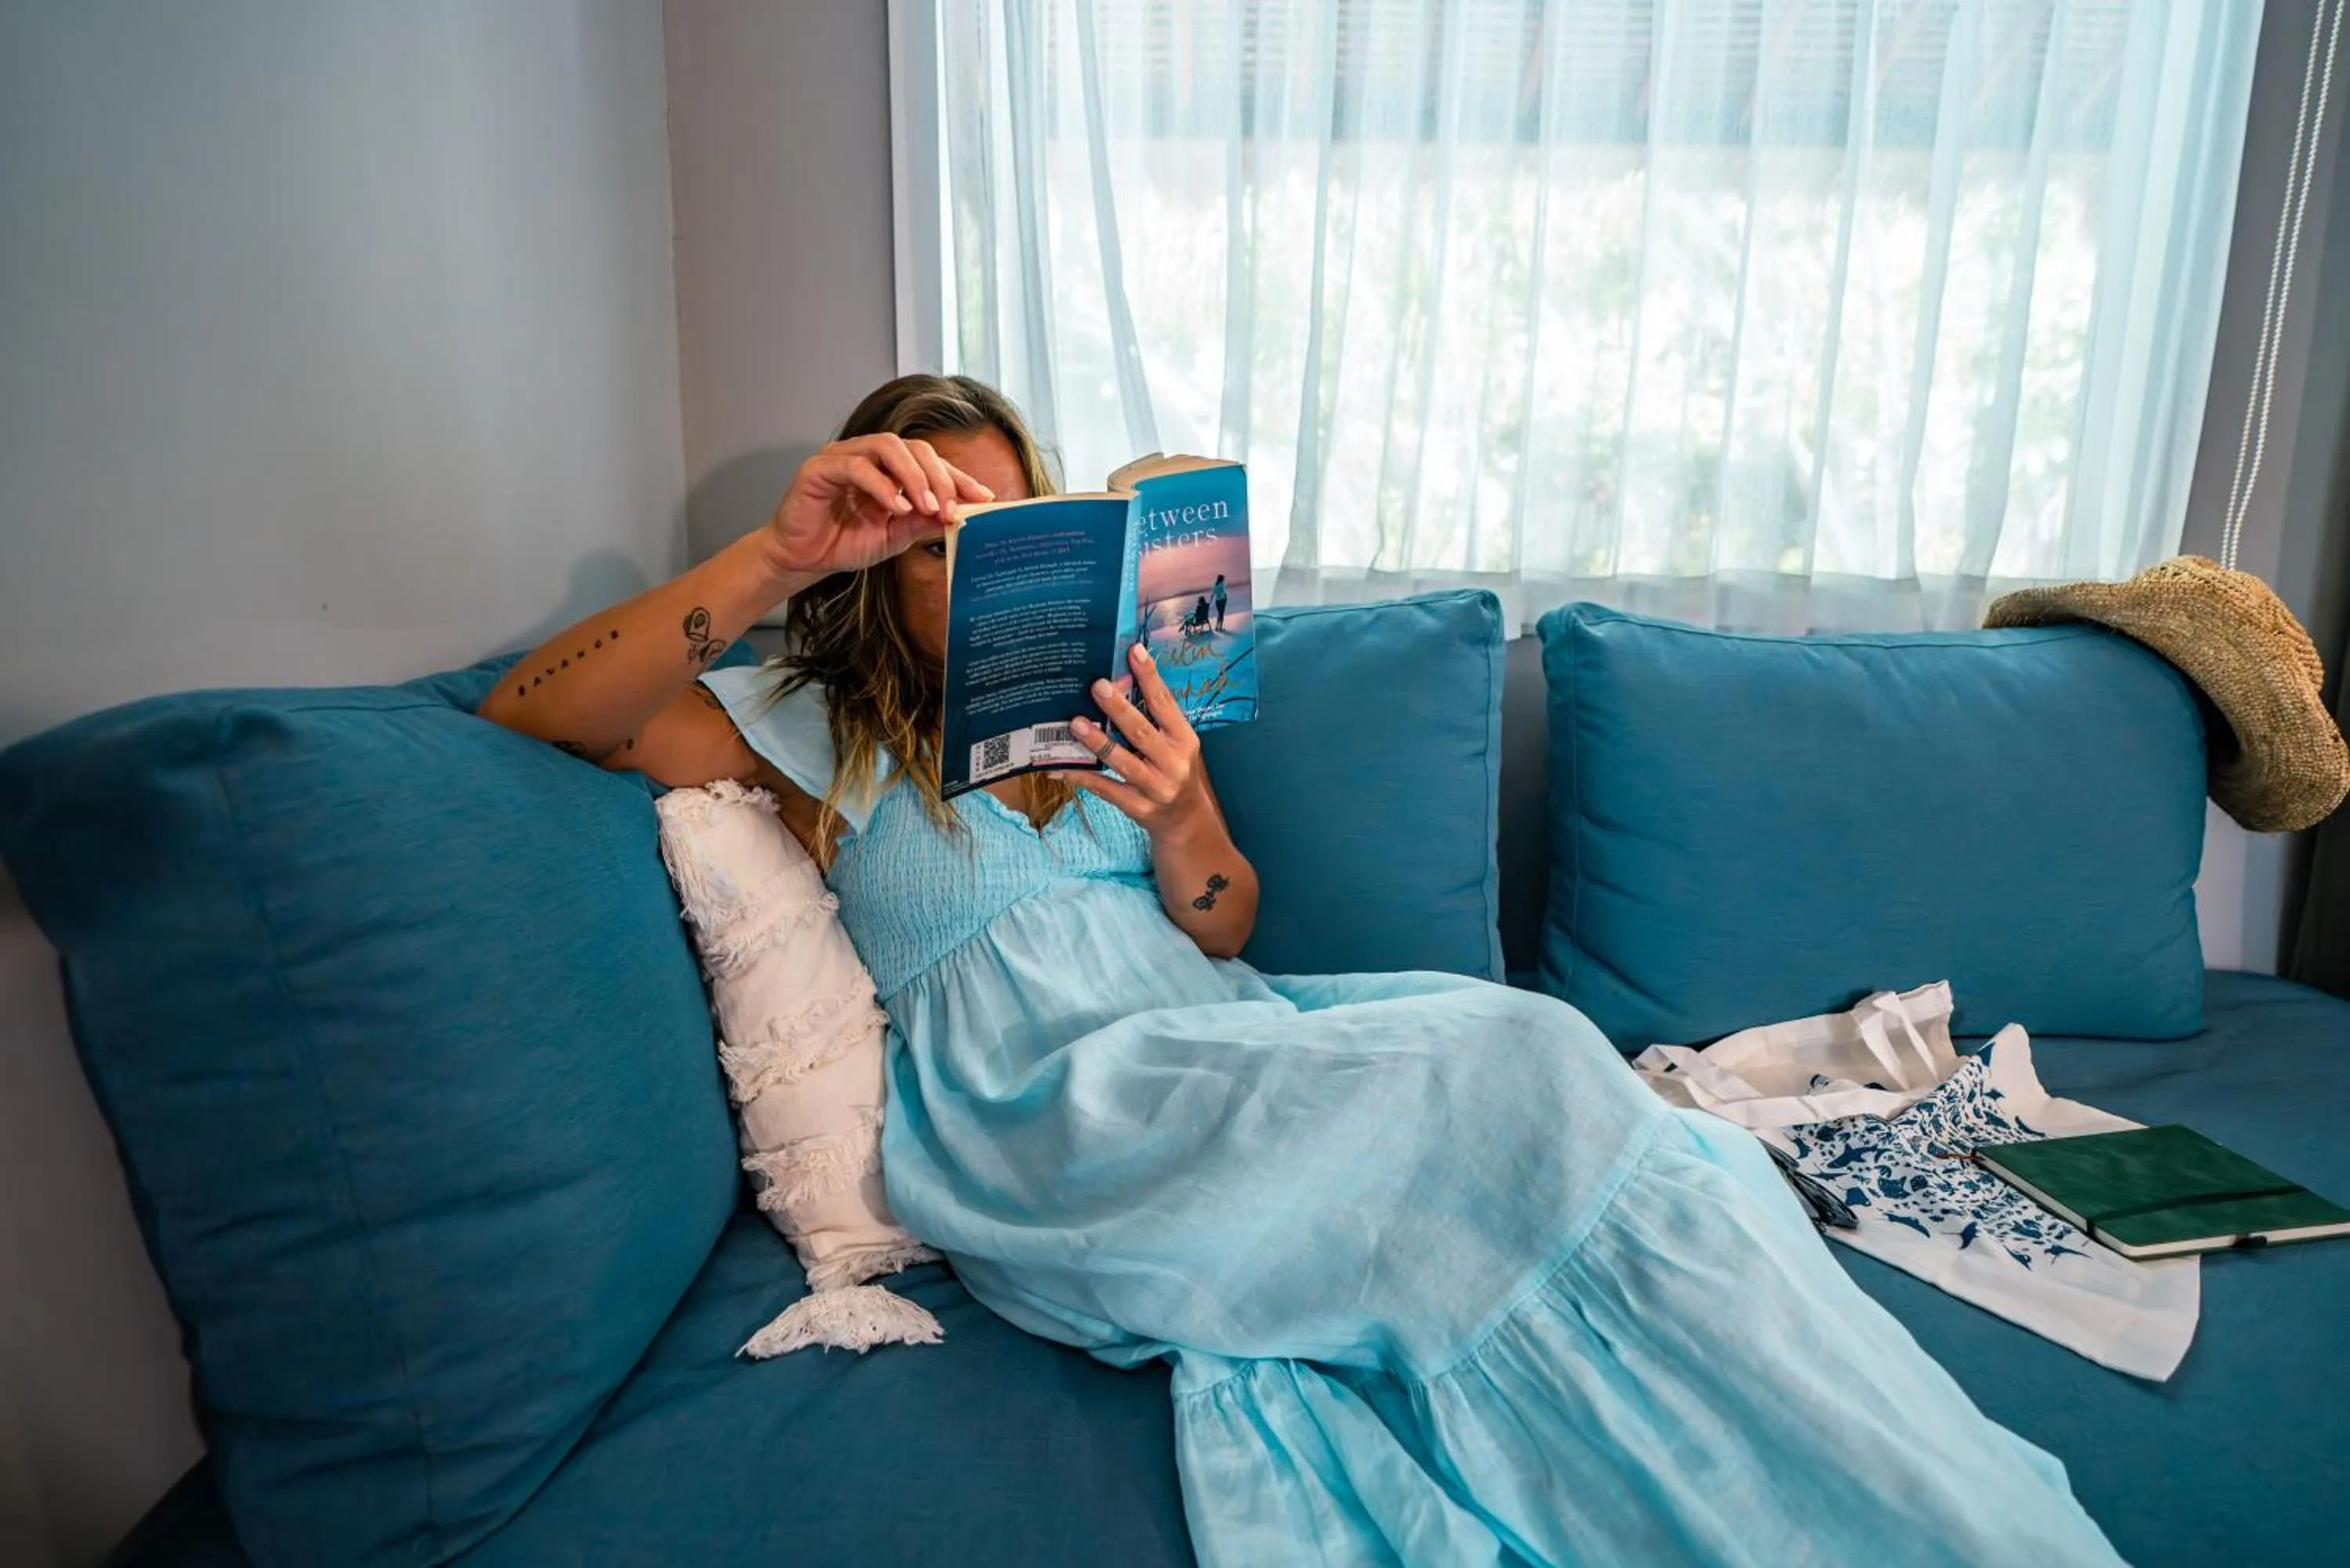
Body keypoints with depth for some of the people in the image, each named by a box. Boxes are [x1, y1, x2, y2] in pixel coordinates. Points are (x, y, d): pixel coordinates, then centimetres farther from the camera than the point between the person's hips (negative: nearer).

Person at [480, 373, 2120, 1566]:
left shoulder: (1093, 693, 22)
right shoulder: (813, 730, 11)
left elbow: (1223, 931, 17)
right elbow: (525, 715, -1)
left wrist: (1177, 819, -7)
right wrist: (775, 552, -14)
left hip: (1211, 1037, 5)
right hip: (1039, 1101, -4)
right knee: (1519, 1064, -27)